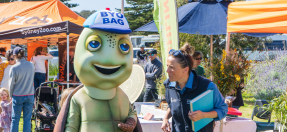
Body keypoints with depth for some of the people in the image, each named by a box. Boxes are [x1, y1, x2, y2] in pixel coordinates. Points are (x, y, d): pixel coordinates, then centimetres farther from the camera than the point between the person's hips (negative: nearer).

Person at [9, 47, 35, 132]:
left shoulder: (14, 68, -14)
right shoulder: (31, 65, -3)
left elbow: (11, 84, -5)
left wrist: (11, 95, 10)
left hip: (17, 96, -3)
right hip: (30, 95, 3)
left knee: (15, 119, 8)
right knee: (27, 119, 8)